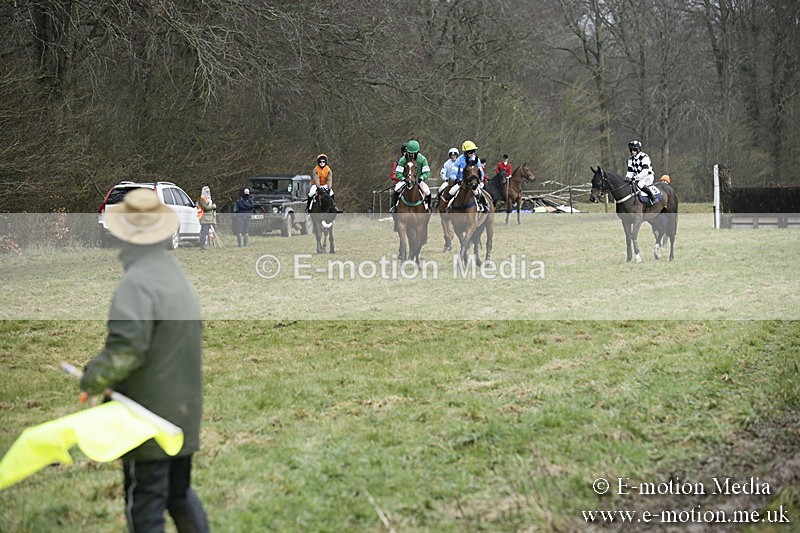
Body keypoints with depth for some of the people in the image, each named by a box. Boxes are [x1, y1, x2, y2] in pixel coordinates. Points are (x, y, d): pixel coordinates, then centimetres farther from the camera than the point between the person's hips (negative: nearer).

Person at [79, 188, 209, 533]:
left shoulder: (138, 281, -18)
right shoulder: (178, 276, 12)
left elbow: (125, 349, -26)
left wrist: (91, 380, -9)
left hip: (149, 418, -9)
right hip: (185, 412, 9)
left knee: (145, 504, -1)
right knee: (180, 493, 21)